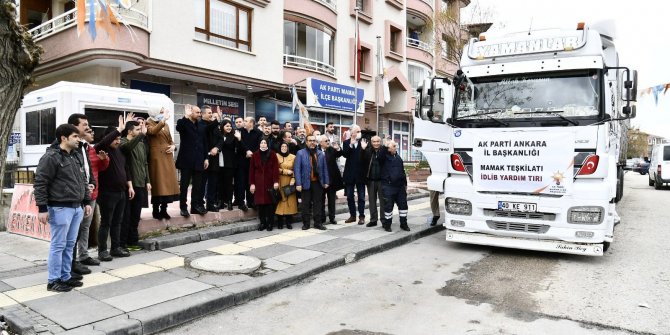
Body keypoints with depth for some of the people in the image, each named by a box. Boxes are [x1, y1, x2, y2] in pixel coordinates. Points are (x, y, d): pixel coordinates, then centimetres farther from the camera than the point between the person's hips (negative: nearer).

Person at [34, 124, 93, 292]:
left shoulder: (76, 157, 14)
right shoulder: (51, 157, -11)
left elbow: (83, 181, 21)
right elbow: (40, 183, -13)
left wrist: (86, 202, 17)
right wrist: (42, 208, -16)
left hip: (77, 208, 8)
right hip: (60, 208, -8)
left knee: (70, 245, 13)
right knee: (58, 245, 0)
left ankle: (66, 277, 23)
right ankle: (53, 281, 10)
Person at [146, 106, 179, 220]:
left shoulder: (166, 125, 17)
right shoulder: (149, 124, -2)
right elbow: (153, 131, -25)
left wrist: (173, 146, 2)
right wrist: (164, 119, -28)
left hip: (167, 157, 6)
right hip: (157, 157, -6)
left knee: (168, 182, 5)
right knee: (158, 183, -7)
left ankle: (164, 210, 14)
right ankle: (156, 210, 3)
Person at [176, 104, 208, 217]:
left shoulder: (201, 125, 12)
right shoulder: (183, 122, -2)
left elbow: (204, 142, 13)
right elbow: (178, 128, -27)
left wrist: (205, 157, 8)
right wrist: (186, 116, -31)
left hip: (198, 160, 4)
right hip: (186, 159, -4)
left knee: (198, 185, 7)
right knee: (184, 185, 3)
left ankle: (196, 206, 14)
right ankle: (183, 207, 10)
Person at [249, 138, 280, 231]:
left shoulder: (272, 154, 1)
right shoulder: (255, 155, 6)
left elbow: (275, 168, -5)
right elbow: (251, 170, 6)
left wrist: (276, 181, -12)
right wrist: (251, 183, 1)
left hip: (269, 182, -2)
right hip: (259, 183, 2)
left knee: (270, 202, -1)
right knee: (260, 203, 3)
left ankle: (270, 223, 8)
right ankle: (262, 223, 13)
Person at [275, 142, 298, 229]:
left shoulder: (293, 157, 8)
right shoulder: (276, 156, 5)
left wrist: (293, 180, -7)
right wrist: (286, 171, -9)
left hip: (290, 182, 1)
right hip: (280, 182, -1)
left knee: (290, 201, -2)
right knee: (280, 200, -4)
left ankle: (288, 222, 5)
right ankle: (280, 222, 4)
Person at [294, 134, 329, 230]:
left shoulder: (321, 154, 8)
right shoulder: (300, 153, -3)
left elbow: (325, 169, 10)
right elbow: (297, 169, -8)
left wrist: (326, 182, 5)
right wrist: (298, 183, -14)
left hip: (318, 183, 3)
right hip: (306, 183, -3)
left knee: (318, 203, 8)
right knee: (306, 204, 6)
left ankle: (318, 223, 17)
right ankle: (306, 223, 16)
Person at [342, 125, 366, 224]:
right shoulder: (346, 143, 4)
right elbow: (344, 154, -12)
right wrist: (351, 144, -21)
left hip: (360, 173, -2)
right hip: (349, 173, 2)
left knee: (361, 197, 4)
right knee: (350, 196, 10)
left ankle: (361, 216, 10)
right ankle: (352, 215, 21)